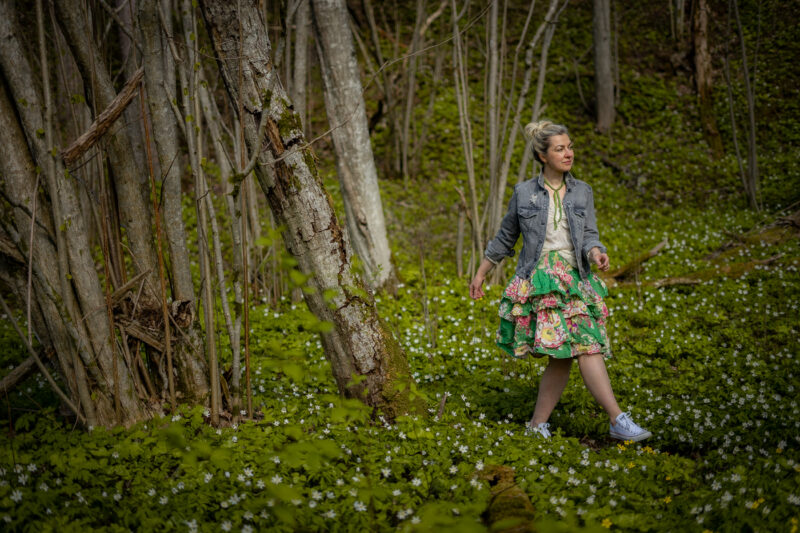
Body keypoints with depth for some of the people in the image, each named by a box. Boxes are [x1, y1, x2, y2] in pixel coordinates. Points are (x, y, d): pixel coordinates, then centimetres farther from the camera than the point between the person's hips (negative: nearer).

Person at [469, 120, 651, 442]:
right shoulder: (524, 193, 5)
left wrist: (596, 253, -20)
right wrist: (480, 274, 19)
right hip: (539, 279, -4)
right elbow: (504, 238, 15)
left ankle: (537, 425, 7)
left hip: (575, 279, 4)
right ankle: (617, 420, -20)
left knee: (567, 356, -6)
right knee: (585, 346, -16)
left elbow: (589, 235, 3)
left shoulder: (582, 192, 11)